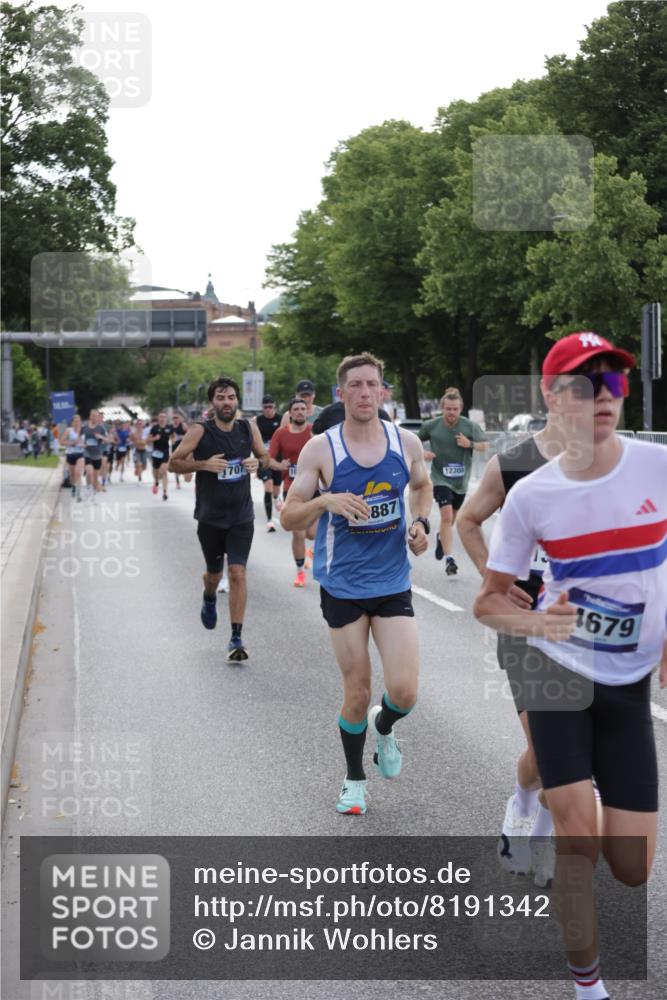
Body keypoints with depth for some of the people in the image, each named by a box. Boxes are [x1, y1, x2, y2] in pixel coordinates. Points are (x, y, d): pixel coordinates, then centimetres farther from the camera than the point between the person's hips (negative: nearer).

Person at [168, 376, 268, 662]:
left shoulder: (249, 429, -3)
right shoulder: (200, 432, -11)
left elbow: (265, 456, 14)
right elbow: (173, 463, -8)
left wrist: (257, 462, -10)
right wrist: (203, 464, -24)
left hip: (241, 516, 0)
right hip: (210, 517, 0)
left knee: (237, 572, -11)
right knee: (214, 573, 15)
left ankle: (236, 639, -5)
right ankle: (209, 599, 53)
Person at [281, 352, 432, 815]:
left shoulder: (407, 443, -2)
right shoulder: (320, 449, -9)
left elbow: (422, 486, 20)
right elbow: (288, 518, -7)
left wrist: (421, 523, 1)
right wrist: (326, 502, -26)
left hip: (393, 582, 2)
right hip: (342, 585, -2)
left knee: (405, 691, -8)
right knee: (357, 694, 6)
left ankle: (384, 727, 30)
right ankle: (355, 780, 30)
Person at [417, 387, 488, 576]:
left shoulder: (470, 426, -5)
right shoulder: (431, 426, -6)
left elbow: (485, 445, -1)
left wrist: (470, 444, -20)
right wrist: (422, 453, -11)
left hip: (461, 480, 3)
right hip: (440, 478, -3)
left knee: (451, 518, 20)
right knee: (446, 515, -20)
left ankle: (441, 537, 54)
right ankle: (449, 559, -19)